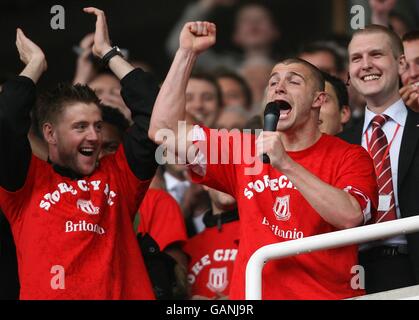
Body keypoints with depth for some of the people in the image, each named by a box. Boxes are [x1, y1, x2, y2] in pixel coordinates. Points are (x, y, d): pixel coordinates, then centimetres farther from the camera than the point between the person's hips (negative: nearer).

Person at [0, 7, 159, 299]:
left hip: (121, 293, 3)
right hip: (46, 294, -2)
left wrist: (107, 51, 19)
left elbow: (154, 111, 12)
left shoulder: (118, 176, 16)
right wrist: (36, 63, 12)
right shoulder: (28, 181, 11)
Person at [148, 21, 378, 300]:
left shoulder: (350, 158, 4)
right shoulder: (243, 151, 13)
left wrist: (286, 164, -16)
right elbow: (164, 130, 11)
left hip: (331, 294, -3)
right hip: (253, 291, 3)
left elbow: (350, 218, -14)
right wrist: (187, 52, 9)